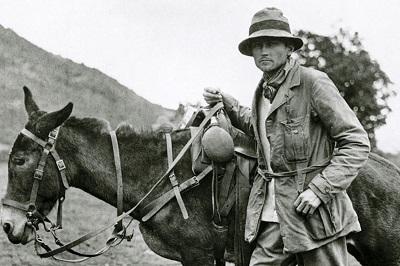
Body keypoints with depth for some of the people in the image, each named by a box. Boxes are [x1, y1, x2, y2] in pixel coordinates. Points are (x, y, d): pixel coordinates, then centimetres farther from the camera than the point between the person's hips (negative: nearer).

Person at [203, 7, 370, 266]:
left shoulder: (313, 82, -11)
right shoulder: (263, 91, 11)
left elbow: (357, 143, -13)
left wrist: (319, 189, -20)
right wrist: (228, 104, 15)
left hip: (314, 206, -6)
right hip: (271, 205, 6)